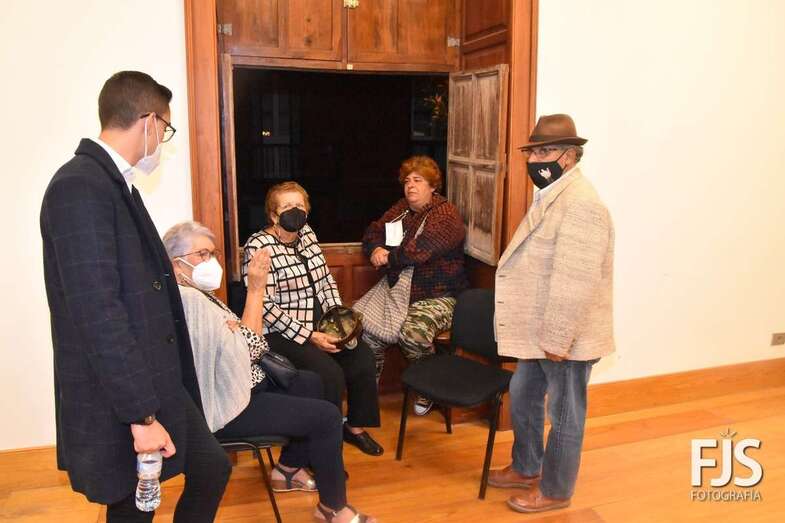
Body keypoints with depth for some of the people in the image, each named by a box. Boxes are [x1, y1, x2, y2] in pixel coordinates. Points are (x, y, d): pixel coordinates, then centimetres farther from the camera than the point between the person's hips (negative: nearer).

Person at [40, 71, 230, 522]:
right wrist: (140, 415, -23)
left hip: (157, 385, 9)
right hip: (120, 403, -9)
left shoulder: (113, 181, 9)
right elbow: (97, 313, -25)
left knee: (213, 468, 20)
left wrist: (163, 273, 28)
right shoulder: (80, 186, -21)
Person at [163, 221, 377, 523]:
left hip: (240, 384, 11)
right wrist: (256, 289, -18)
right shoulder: (187, 299, -23)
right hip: (225, 407, -11)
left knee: (309, 382, 16)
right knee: (327, 416, -11)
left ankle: (288, 469, 24)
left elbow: (245, 348, 9)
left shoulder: (196, 292, 10)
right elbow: (247, 349, -21)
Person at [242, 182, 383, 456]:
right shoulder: (258, 246, -14)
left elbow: (326, 281, 12)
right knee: (330, 374, -25)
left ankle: (355, 426, 10)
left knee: (363, 356, -10)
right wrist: (309, 337, -20)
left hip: (319, 323, 7)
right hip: (281, 333, -7)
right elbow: (265, 307, -19)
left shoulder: (307, 234, 8)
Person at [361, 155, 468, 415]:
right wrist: (376, 249, -11)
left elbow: (418, 250, -23)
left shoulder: (446, 214, -10)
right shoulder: (401, 208, 14)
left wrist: (387, 257, -8)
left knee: (412, 333, -32)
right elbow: (374, 231, 12)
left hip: (437, 296, -6)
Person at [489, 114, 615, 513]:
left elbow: (575, 282, -26)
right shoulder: (552, 195, 11)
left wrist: (558, 339, -23)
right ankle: (525, 468, 41)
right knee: (522, 396, 22)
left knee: (563, 415, 8)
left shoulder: (581, 204, -23)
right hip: (540, 330, 10)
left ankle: (554, 491, 27)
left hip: (564, 336, -10)